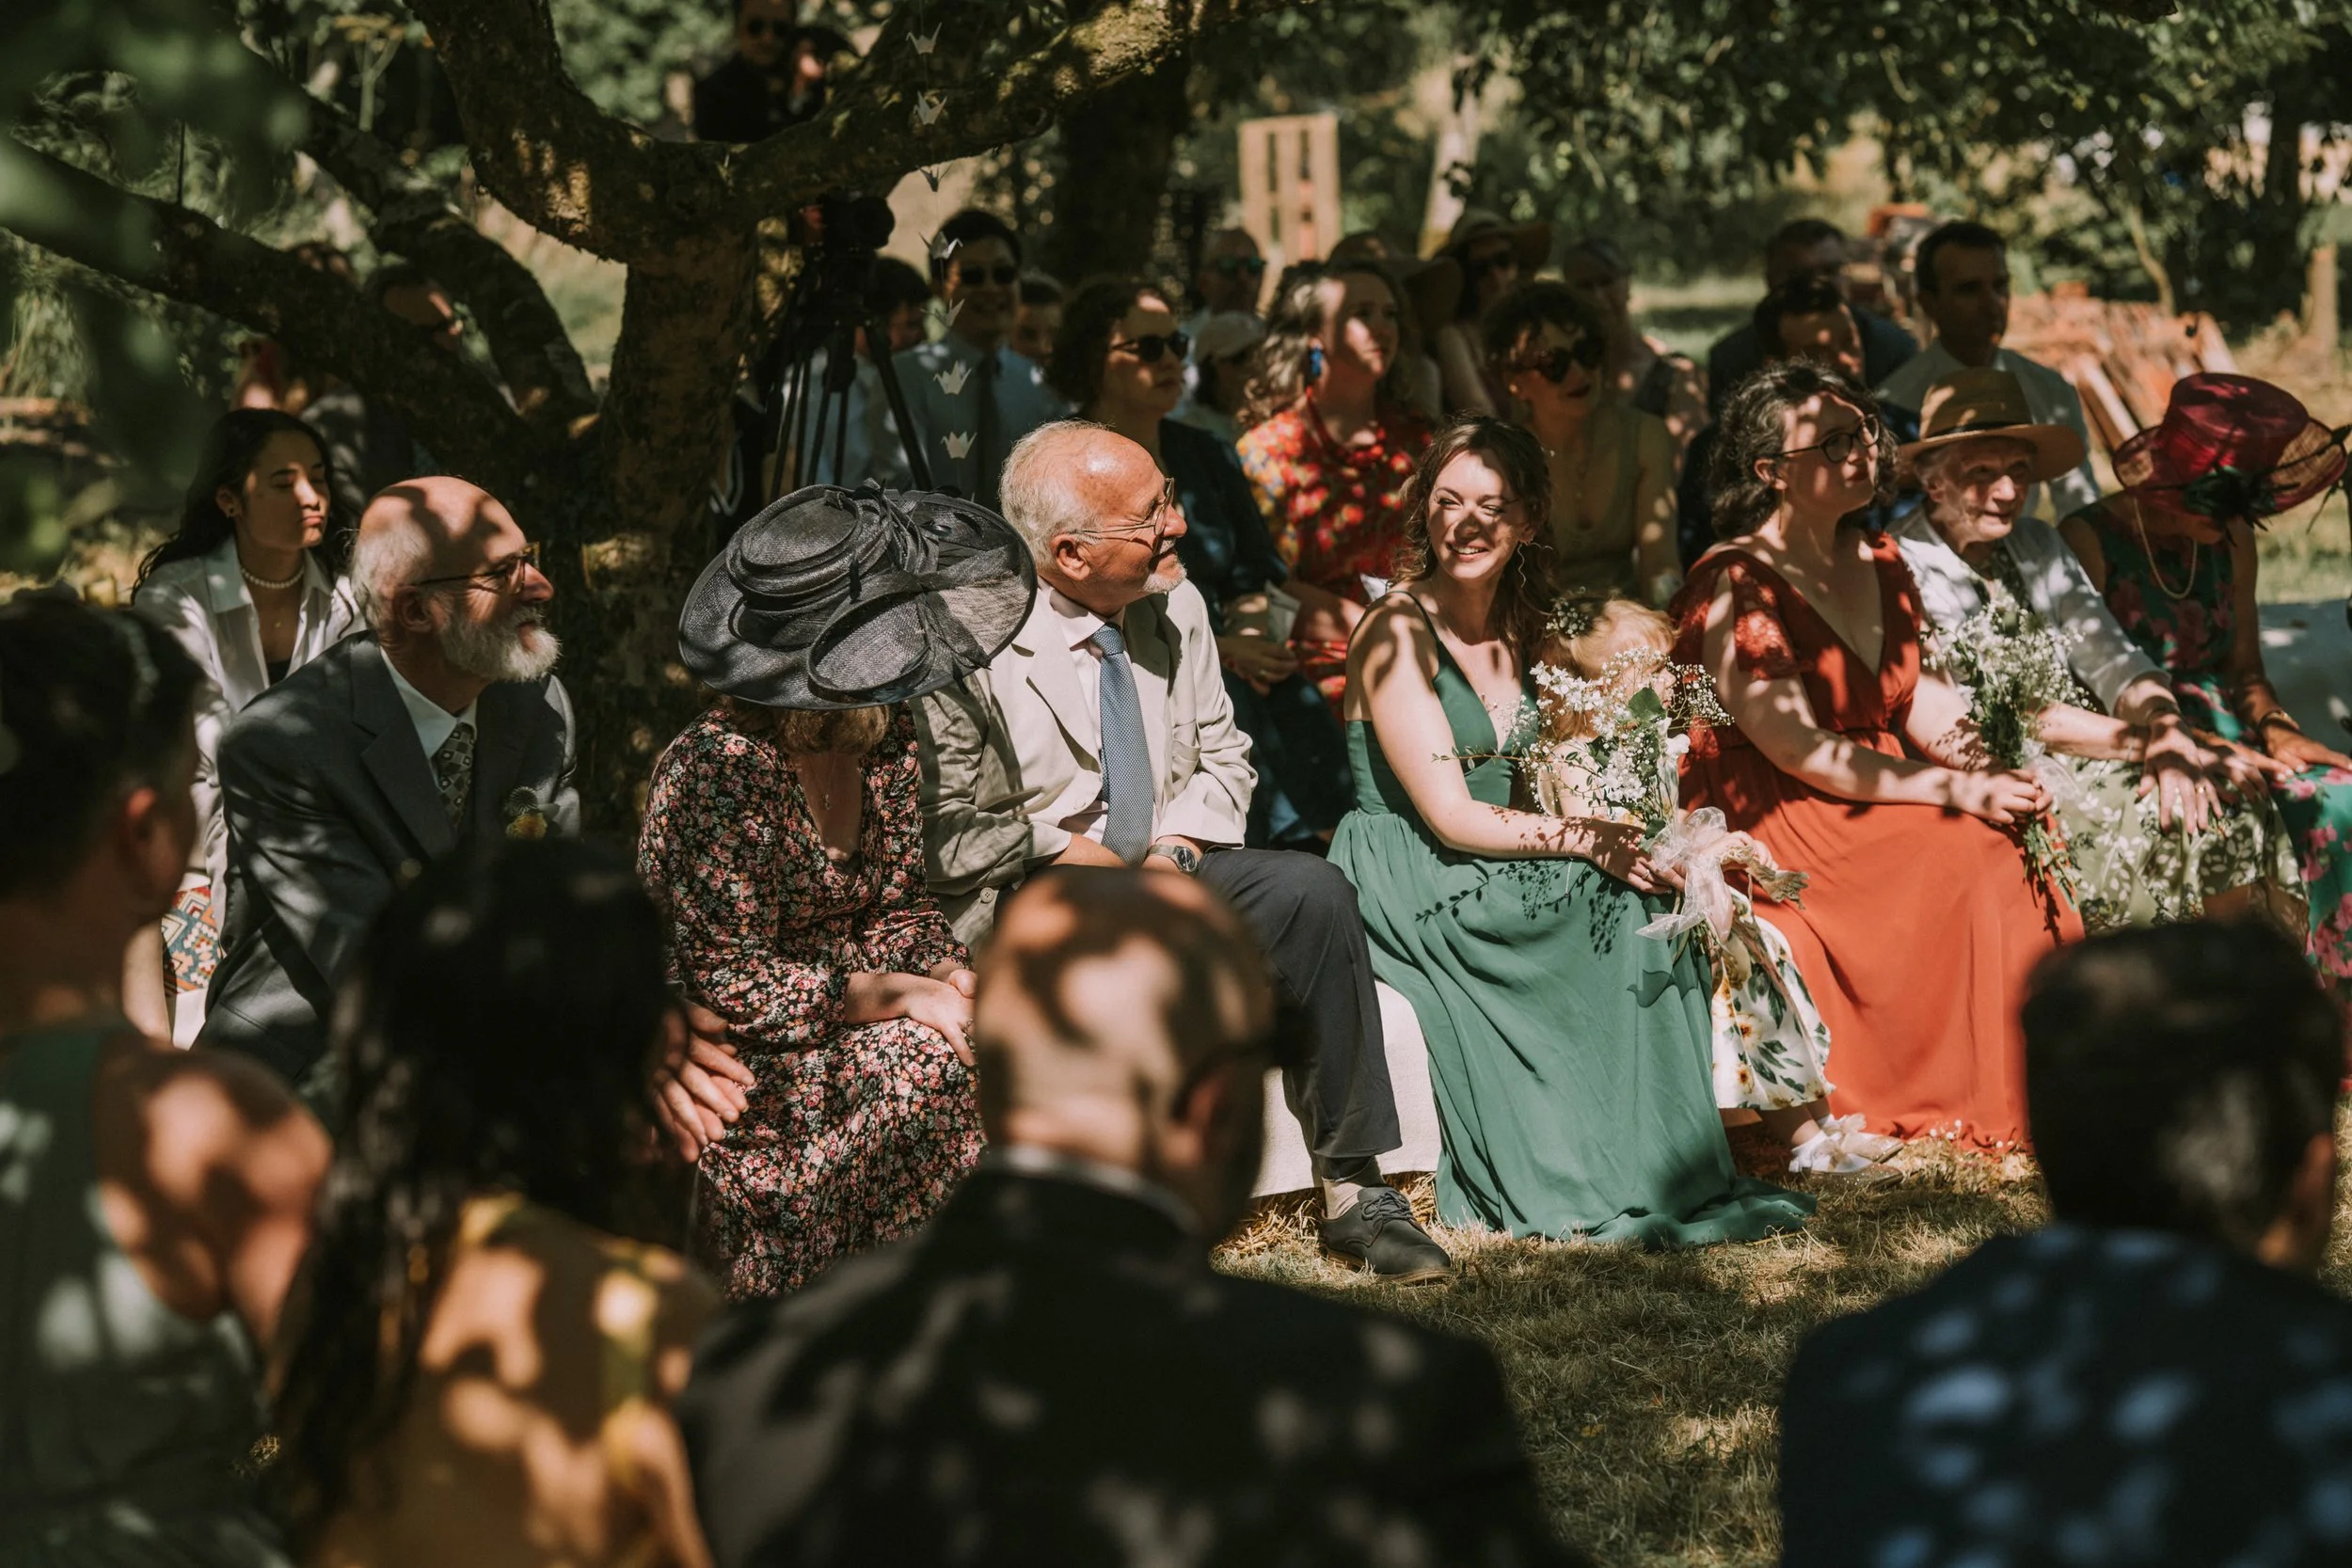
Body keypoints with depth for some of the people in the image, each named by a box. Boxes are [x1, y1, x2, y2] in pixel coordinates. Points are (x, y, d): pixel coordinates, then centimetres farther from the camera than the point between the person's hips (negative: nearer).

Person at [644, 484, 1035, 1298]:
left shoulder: (886, 738, 3)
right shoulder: (715, 772, -22)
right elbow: (725, 980, -20)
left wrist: (953, 976, -8)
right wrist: (897, 996, -21)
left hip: (857, 1008, 7)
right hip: (737, 1060, -7)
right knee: (929, 1061, -27)